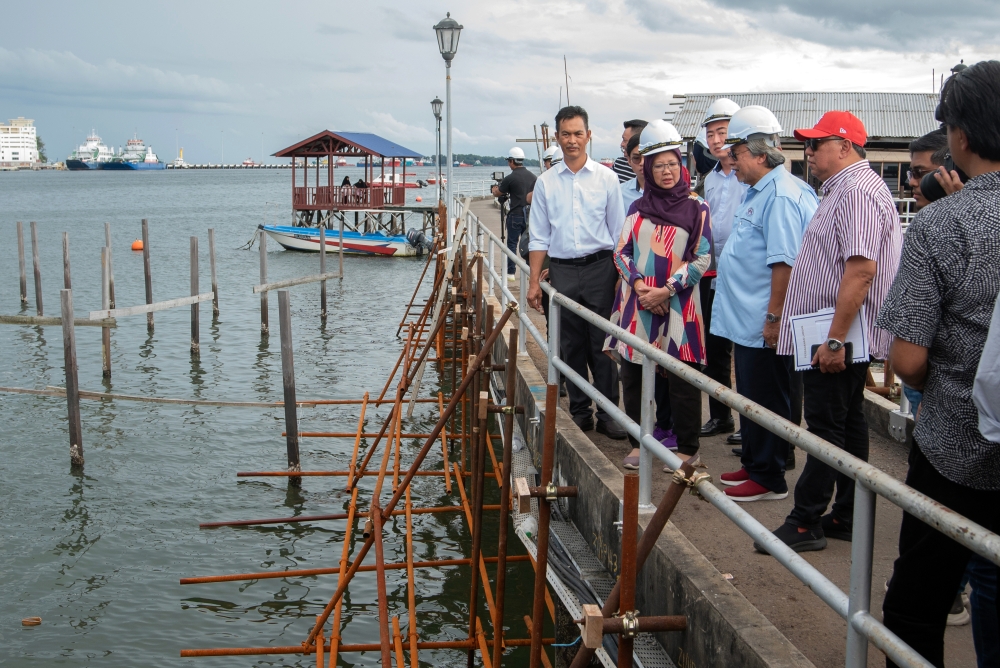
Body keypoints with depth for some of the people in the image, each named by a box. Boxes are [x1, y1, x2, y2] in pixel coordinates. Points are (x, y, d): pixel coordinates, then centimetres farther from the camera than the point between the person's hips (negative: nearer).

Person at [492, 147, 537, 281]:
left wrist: (495, 188, 25)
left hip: (516, 216, -5)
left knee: (512, 244, 3)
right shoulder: (533, 177, 5)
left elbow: (497, 193, 3)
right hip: (530, 215, 5)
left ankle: (510, 272, 3)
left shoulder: (510, 178, -11)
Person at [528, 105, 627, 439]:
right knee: (571, 346, 7)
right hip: (562, 271, 2)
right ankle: (579, 411, 19)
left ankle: (607, 413, 7)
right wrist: (534, 281, 3)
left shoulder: (606, 178, 2)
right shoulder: (546, 182, 6)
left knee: (602, 344, -1)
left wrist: (620, 278, -1)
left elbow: (618, 233, 4)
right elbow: (539, 237, 9)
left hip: (599, 268, -2)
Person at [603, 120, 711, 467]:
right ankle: (638, 443, 19)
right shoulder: (639, 207, 11)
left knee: (681, 377, -2)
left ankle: (686, 448, 10)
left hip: (677, 304, -3)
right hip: (636, 302, 4)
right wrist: (639, 285, -9)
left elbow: (701, 258, -3)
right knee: (632, 374, 6)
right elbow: (622, 252, 9)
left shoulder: (696, 208, 0)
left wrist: (666, 290, -11)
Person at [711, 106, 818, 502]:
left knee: (766, 403, 1)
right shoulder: (759, 191, 15)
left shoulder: (781, 195, -19)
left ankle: (768, 479, 12)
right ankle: (753, 465, 31)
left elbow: (785, 262, -24)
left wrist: (774, 317, -24)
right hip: (745, 321, 10)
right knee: (751, 401, 18)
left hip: (763, 326, -10)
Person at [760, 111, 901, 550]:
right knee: (848, 424, 14)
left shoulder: (857, 192, -17)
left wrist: (835, 340, -27)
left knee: (826, 427, -5)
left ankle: (806, 523, 2)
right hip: (837, 335, 11)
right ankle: (846, 517, 22)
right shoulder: (843, 189, 17)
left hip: (839, 337, -11)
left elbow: (861, 270, -26)